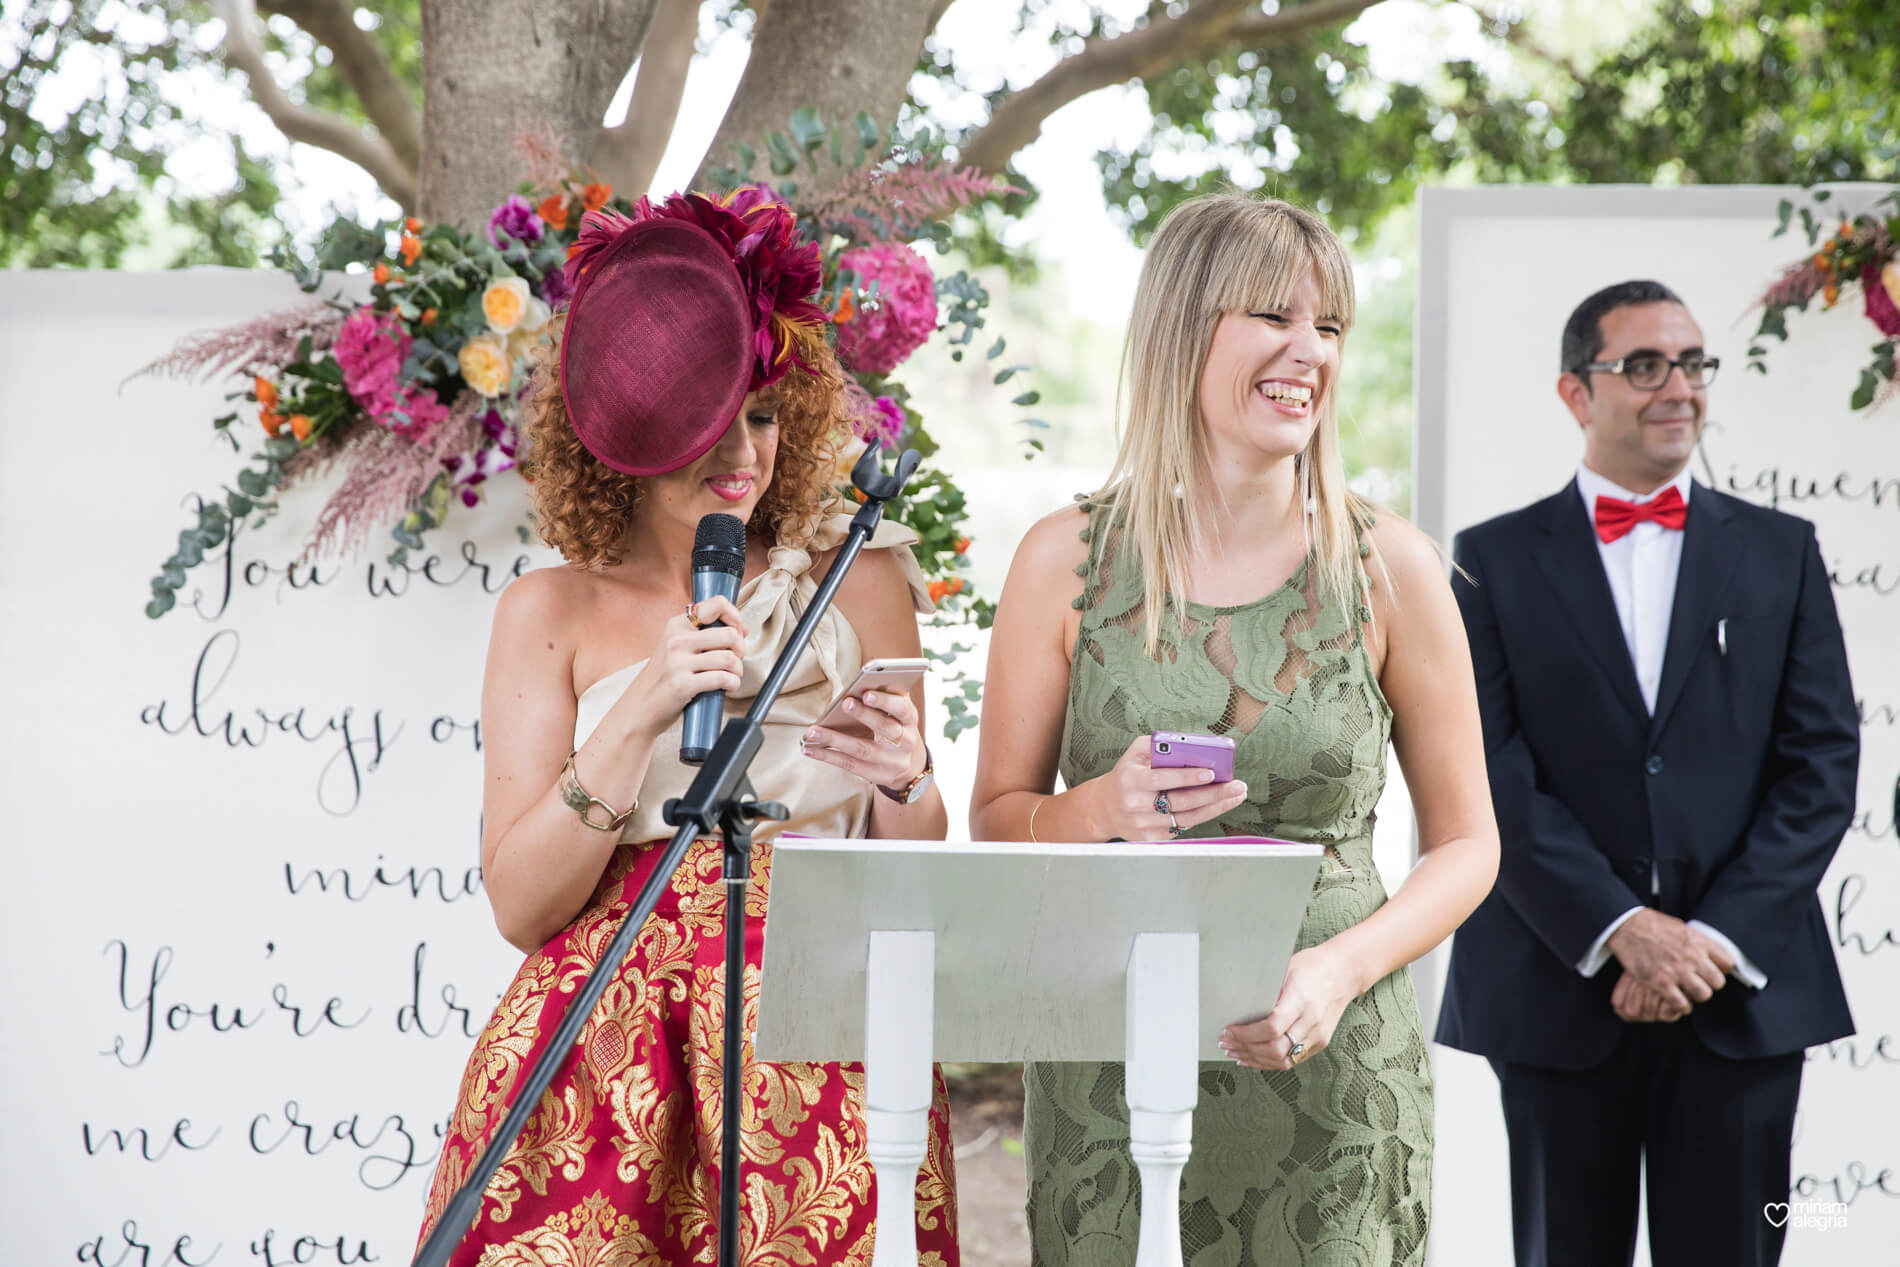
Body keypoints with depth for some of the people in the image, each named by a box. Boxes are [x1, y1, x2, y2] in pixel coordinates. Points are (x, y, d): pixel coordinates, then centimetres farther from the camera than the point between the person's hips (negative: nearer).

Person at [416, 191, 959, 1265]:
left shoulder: (855, 586, 7)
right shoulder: (552, 613, 4)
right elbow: (519, 905, -4)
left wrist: (906, 782, -12)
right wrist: (639, 716, -14)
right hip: (606, 1066, 0)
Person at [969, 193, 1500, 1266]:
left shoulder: (1388, 565, 1)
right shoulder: (1069, 561, 2)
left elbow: (1466, 843, 4)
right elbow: (996, 817, 8)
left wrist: (1340, 969, -12)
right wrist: (1102, 809, -13)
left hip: (1331, 1070, 0)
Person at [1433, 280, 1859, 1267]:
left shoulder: (1781, 552, 10)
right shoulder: (1496, 560, 5)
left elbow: (1821, 763, 3)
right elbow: (1488, 773, -4)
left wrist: (1717, 940, -9)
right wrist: (1621, 929, -14)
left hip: (1743, 996, 1)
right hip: (1560, 992, -1)